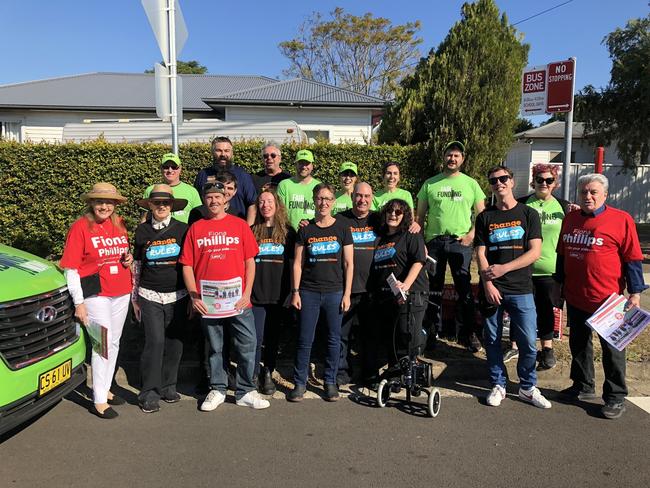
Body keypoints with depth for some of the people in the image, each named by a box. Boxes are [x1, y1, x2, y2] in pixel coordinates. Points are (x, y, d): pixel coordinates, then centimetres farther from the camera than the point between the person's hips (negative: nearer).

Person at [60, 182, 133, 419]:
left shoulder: (119, 224, 7)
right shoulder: (80, 227, -8)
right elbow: (70, 268, -9)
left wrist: (129, 258, -1)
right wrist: (79, 302, -12)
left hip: (121, 293, 6)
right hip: (96, 294, -6)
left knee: (113, 343, 14)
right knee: (103, 344, -6)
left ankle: (105, 388, 29)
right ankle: (99, 400, 6)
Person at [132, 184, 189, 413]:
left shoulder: (182, 229, 1)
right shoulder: (142, 231, 4)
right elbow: (136, 265, 12)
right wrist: (134, 298, 12)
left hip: (177, 296, 1)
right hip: (150, 296, 0)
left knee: (174, 343, 6)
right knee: (154, 342, -7)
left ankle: (168, 386, 24)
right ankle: (149, 392, 5)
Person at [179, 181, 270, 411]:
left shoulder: (239, 225, 4)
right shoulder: (196, 228, 5)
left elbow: (250, 261, 2)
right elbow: (187, 265, 4)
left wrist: (247, 292, -6)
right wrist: (194, 296, -5)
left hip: (237, 299, 0)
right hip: (207, 301, 0)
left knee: (247, 345, 3)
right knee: (215, 348, 12)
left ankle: (245, 391, 19)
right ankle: (217, 390, 28)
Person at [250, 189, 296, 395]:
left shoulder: (287, 231, 5)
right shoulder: (251, 231, 4)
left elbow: (292, 262, 5)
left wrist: (290, 290, -1)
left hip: (278, 293, 1)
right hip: (256, 293, -1)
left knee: (273, 337, 10)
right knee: (256, 337, -2)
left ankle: (268, 374, 25)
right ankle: (254, 375, 14)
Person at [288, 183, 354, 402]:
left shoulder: (342, 228, 3)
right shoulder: (305, 230, 4)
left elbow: (349, 264, 2)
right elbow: (298, 263, 5)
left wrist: (347, 294, -3)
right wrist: (295, 291, -2)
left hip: (335, 292, 0)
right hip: (309, 292, 0)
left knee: (334, 339, 7)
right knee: (305, 340, 4)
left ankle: (330, 382, 22)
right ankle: (300, 383, 16)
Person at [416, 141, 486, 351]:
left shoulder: (470, 184, 6)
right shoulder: (430, 184, 8)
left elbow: (481, 214, 6)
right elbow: (420, 215, 9)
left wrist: (472, 234, -9)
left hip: (461, 241, -1)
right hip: (434, 240, 2)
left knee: (464, 288, 1)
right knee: (433, 287, 10)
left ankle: (470, 332, 11)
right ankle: (433, 328, 23)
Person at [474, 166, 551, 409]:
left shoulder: (528, 214, 5)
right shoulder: (485, 217, 8)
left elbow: (535, 252, -4)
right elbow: (481, 254, 2)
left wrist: (504, 268, -13)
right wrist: (488, 284, -10)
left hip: (521, 289, -1)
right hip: (491, 289, 1)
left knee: (528, 343, 0)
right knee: (492, 340, 7)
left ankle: (528, 388, 19)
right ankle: (498, 385, 23)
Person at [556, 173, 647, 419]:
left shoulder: (621, 219, -8)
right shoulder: (570, 219, 8)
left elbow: (633, 259, -6)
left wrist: (635, 292, -8)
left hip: (607, 298, -5)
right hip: (575, 298, 5)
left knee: (612, 348, 7)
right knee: (578, 344, 16)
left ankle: (616, 398, 20)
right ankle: (583, 387, 33)